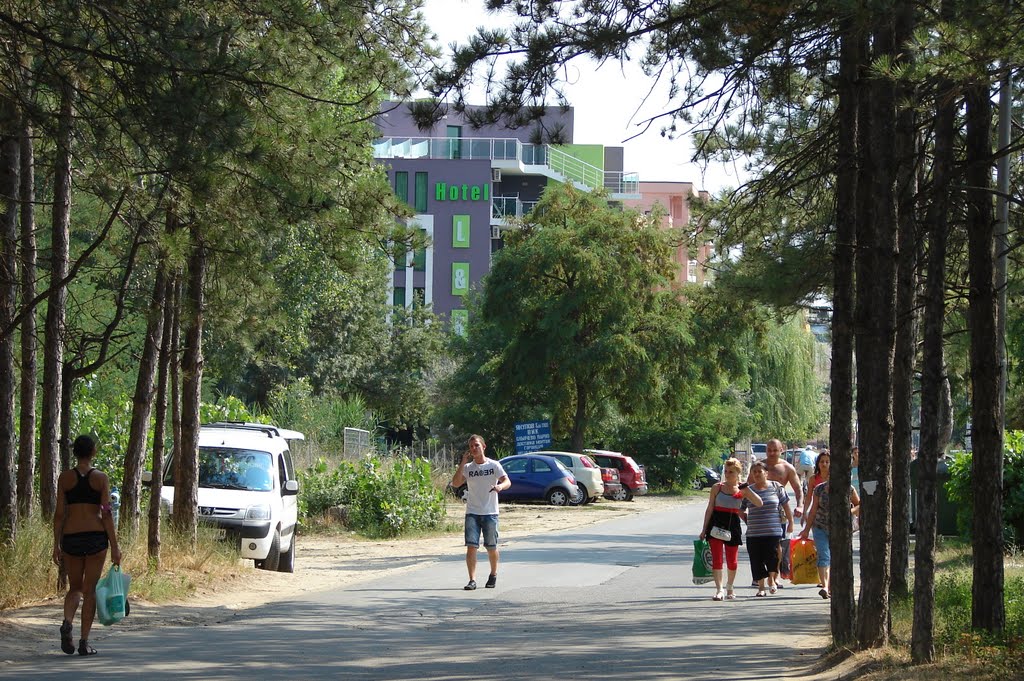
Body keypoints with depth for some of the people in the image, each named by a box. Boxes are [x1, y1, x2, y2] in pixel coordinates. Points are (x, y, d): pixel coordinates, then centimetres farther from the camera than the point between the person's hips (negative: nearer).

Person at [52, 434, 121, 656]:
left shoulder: (65, 478, 2)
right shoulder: (101, 478, -2)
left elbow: (59, 513, 1)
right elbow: (106, 514, -6)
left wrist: (56, 545, 7)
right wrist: (114, 546, -3)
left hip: (71, 537, 1)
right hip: (96, 536, -1)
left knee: (75, 588, 15)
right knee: (90, 589, 6)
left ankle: (67, 622, -13)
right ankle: (84, 641, 2)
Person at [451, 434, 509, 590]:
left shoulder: (494, 465, 1)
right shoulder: (467, 467, 6)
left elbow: (507, 481, -9)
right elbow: (455, 484, -6)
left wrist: (500, 486, -33)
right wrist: (462, 464, -10)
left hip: (490, 513, -1)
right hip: (472, 513, 1)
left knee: (491, 547, 6)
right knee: (471, 546, -11)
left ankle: (493, 575, 29)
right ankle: (472, 580, -13)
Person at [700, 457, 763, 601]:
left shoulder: (742, 490, 3)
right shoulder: (717, 487, 3)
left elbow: (759, 503, -4)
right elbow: (710, 509, 6)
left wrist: (747, 489, -15)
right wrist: (704, 529, 3)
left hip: (732, 525, 1)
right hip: (716, 525, -1)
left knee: (732, 561, 6)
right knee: (717, 558, -10)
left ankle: (730, 587, 29)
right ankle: (719, 589, -7)